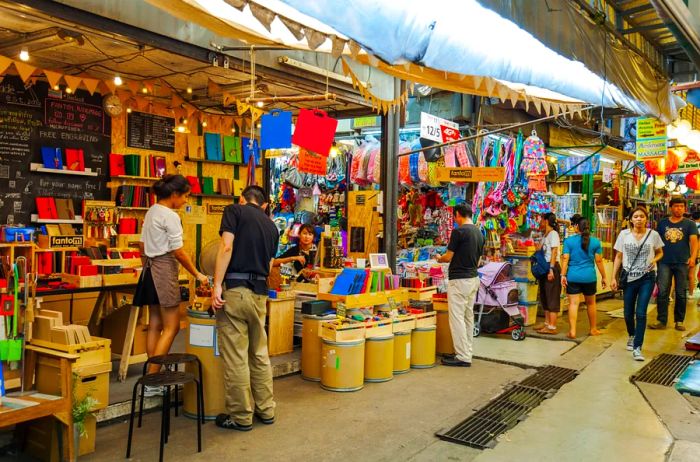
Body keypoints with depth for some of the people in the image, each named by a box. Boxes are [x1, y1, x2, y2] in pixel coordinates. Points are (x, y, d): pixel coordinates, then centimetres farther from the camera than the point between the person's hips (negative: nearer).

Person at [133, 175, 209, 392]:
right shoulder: (171, 216, -15)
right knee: (171, 327, -4)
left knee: (155, 325, 11)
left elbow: (142, 245, 17)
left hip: (150, 268, 10)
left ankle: (152, 374, 16)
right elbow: (178, 252, -14)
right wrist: (197, 275, -5)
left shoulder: (151, 212, 12)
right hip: (165, 270, -10)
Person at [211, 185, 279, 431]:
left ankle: (241, 417, 10)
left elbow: (226, 247, -11)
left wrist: (217, 285, -13)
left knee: (235, 356, 2)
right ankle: (265, 410, 25)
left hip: (235, 289, -6)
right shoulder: (271, 226, 18)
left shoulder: (234, 211, 3)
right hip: (260, 292, 6)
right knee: (259, 353, 17)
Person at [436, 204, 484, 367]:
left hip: (459, 280, -9)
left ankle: (462, 357, -2)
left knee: (457, 318, -4)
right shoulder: (479, 233, 10)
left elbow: (448, 257, -11)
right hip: (474, 278, 9)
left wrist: (439, 259, 10)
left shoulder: (459, 231, -14)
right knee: (468, 317, 14)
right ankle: (467, 353, 21)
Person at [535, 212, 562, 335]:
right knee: (545, 297, 13)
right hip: (544, 267, 10)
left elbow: (554, 252, -18)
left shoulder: (553, 234, -11)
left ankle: (552, 327, -6)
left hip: (552, 267, -10)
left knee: (552, 297, -7)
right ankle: (547, 323, 21)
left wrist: (551, 269, -23)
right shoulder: (545, 235, 17)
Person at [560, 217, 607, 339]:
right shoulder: (595, 242, 0)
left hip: (573, 277, -1)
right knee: (591, 303, 16)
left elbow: (565, 259, -7)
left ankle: (572, 331, -4)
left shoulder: (569, 240, -3)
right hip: (589, 277, 1)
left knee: (573, 303, 0)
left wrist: (563, 275, -4)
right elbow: (599, 261, 1)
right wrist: (603, 277, 8)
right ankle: (593, 329, 29)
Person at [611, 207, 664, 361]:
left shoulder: (653, 235, -3)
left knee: (641, 313, -10)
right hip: (629, 278, 2)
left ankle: (637, 348, -3)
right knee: (628, 313, 11)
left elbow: (660, 252, 12)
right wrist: (614, 278, 1)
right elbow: (618, 257, 4)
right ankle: (631, 336, 41)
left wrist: (654, 260, -11)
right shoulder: (624, 234, -1)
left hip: (647, 278, -2)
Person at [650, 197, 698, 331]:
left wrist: (693, 257, -26)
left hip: (682, 263, -1)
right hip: (665, 263, 1)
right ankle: (661, 321, 3)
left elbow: (694, 241, -10)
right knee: (662, 293, -2)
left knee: (681, 294, 6)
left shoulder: (690, 224, 3)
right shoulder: (662, 223, 9)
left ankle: (679, 321, 17)